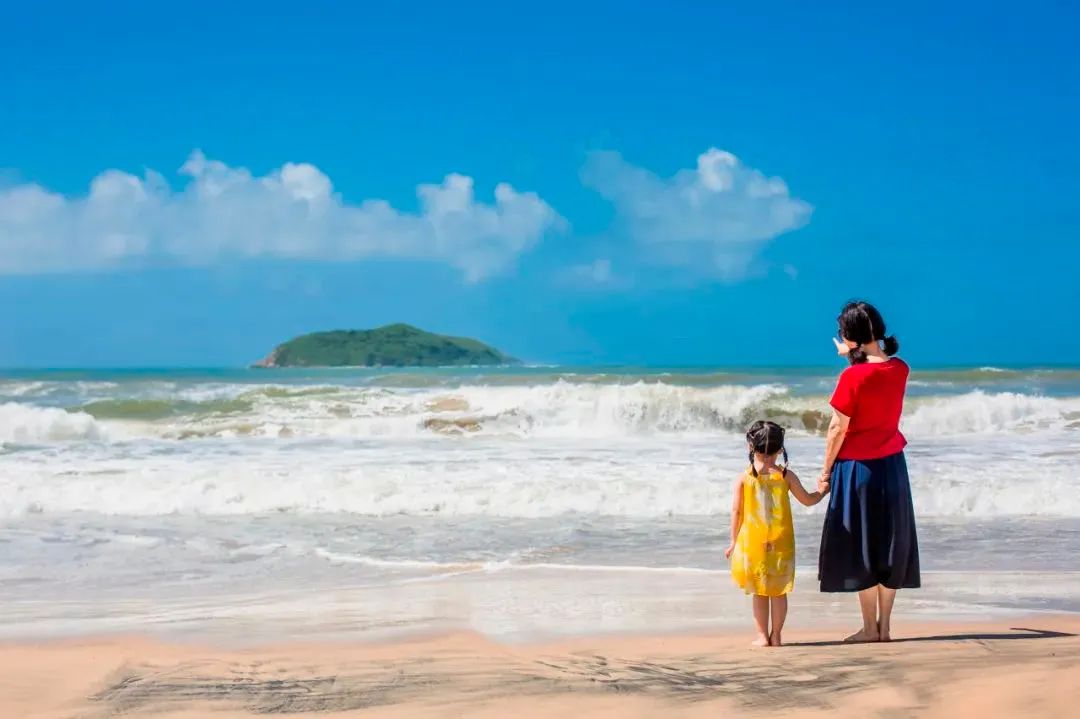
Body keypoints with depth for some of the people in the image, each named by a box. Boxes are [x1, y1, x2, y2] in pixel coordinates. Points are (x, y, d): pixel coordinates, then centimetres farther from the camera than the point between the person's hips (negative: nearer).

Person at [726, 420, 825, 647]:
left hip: (752, 543, 0)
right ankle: (775, 636, 13)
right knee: (778, 592, 9)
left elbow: (736, 512, -3)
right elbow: (808, 500, 8)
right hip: (780, 544, 1)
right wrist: (822, 491, 29)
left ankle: (762, 636, 10)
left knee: (759, 593, 8)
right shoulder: (786, 475, -2)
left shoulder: (743, 478, -5)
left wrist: (733, 541, 6)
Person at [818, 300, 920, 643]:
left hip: (857, 467, -6)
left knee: (860, 548, 3)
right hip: (892, 464, 6)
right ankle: (885, 625, 15)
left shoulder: (852, 377, -18)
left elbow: (838, 429, -13)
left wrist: (826, 471, -4)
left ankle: (870, 627, 7)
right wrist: (854, 358, 15)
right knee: (889, 545, 11)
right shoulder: (900, 369, -1)